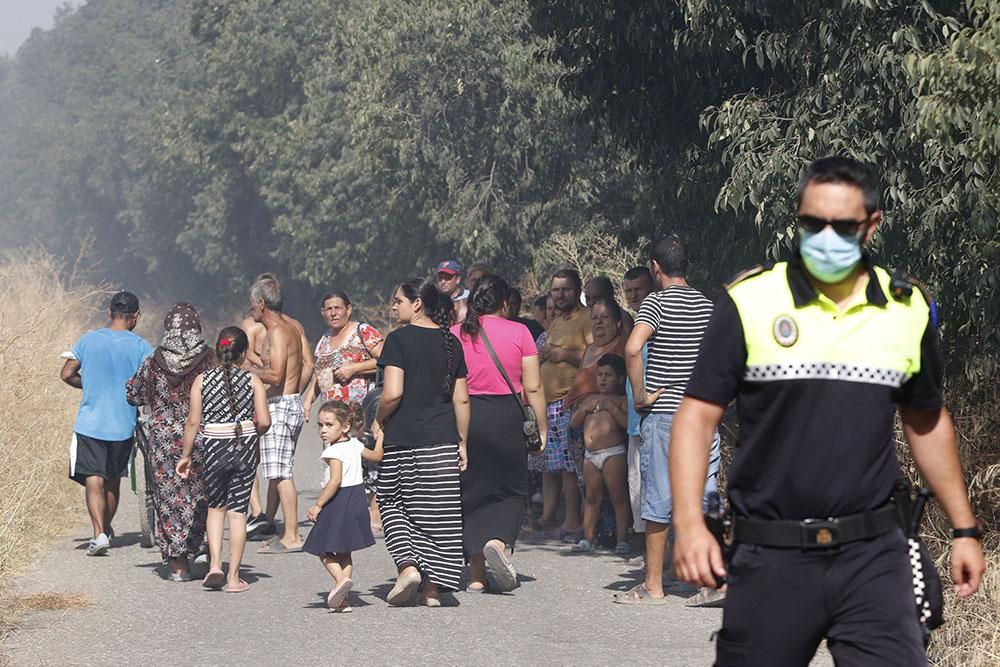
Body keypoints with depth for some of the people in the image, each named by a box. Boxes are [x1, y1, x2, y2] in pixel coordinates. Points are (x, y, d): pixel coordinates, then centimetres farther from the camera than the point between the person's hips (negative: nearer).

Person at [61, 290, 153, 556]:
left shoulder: (88, 340, -1)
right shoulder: (140, 347, -6)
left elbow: (67, 374, 1)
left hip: (90, 423, -1)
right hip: (123, 425, 1)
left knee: (94, 479, -4)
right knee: (113, 480, 18)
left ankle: (99, 533, -20)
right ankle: (107, 528, 32)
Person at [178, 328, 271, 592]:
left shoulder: (202, 380, -2)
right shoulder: (252, 381, -3)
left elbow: (193, 422, -4)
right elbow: (264, 422, -9)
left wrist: (186, 455, 5)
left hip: (213, 446, 1)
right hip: (245, 447, 0)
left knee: (216, 507, 18)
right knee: (238, 510, 6)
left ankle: (215, 565, 1)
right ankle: (233, 577, 7)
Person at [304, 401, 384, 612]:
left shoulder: (334, 451, -17)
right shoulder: (355, 445, 7)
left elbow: (335, 480, -26)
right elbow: (376, 456, 21)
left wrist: (318, 505, -21)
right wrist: (380, 436, 37)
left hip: (339, 501, -8)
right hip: (357, 499, 8)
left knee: (324, 550, 1)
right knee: (344, 553, 14)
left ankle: (341, 579, -23)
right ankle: (343, 599, 12)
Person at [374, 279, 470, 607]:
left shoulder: (399, 339, -8)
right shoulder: (451, 342, 8)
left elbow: (393, 394, -16)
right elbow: (461, 399, 8)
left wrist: (378, 422, 1)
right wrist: (462, 442, 13)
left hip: (403, 438, -4)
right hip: (442, 441, 4)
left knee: (394, 504, 10)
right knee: (439, 512, 6)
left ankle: (408, 565, -9)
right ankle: (433, 587, 5)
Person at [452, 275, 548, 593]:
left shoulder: (455, 334, 2)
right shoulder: (519, 333, -2)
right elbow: (533, 388, -3)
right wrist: (542, 429, 5)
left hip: (465, 417, 2)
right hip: (507, 415, -2)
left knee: (471, 493, 10)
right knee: (512, 489, 12)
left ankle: (476, 574, 7)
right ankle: (499, 541, -17)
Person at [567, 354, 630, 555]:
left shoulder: (620, 400, 0)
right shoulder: (590, 399, 18)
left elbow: (629, 422, -15)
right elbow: (574, 423, 17)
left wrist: (611, 407, -17)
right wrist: (585, 408, 0)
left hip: (613, 453, -6)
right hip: (590, 455, 6)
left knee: (618, 496, -4)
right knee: (592, 497, 10)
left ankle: (622, 539, -2)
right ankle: (588, 538, 13)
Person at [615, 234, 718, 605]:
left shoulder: (658, 301, -8)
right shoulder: (707, 304, 9)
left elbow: (633, 349, -23)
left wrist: (640, 395, -13)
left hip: (663, 412, -5)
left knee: (658, 501, 1)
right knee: (706, 499, 6)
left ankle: (653, 586, 6)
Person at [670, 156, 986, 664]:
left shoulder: (907, 310, 6)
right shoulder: (750, 301, -3)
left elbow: (927, 422, 19)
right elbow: (698, 414, -4)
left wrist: (964, 528, 19)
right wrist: (689, 523, -16)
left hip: (873, 554, 2)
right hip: (770, 559, -1)